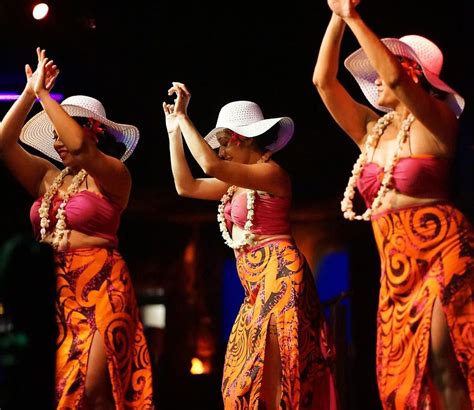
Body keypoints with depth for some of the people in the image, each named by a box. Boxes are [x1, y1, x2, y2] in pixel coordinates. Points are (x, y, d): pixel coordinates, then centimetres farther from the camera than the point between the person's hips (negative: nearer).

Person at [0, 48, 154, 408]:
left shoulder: (114, 177, -1)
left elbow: (80, 147, -20)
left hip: (101, 289, -6)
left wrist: (44, 95, -11)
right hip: (54, 290, 6)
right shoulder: (48, 178, 16)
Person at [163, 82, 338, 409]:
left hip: (279, 276, -10)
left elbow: (210, 165, -21)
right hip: (258, 285, 10)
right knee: (245, 377, 7)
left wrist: (183, 116, -13)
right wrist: (174, 129, 20)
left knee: (269, 376, -13)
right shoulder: (237, 184, 17)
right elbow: (186, 186, 21)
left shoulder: (272, 173, -9)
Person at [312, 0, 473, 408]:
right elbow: (323, 80, 9)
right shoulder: (372, 130, 14)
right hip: (396, 268, 7)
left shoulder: (435, 121, -4)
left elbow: (394, 77, -21)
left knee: (440, 364, -14)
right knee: (399, 374, 3)